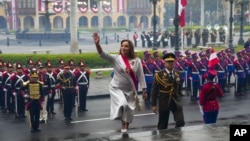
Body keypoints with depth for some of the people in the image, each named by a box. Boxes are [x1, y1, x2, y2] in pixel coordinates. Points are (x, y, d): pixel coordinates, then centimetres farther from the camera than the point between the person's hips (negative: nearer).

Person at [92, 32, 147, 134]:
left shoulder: (136, 61, -5)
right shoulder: (116, 59, -9)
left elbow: (141, 76, -1)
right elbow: (103, 54, -23)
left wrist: (144, 90, -1)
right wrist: (97, 44, -41)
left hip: (130, 90, 2)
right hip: (117, 88, -2)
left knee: (129, 111, 10)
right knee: (123, 104, -27)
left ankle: (126, 129, 32)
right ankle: (123, 124, -3)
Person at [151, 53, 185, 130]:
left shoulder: (177, 74, 6)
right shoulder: (159, 75, -8)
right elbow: (154, 91, -6)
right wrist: (154, 105, -8)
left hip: (176, 102, 3)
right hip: (164, 102, -3)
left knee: (181, 122, -8)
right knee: (163, 126, 6)